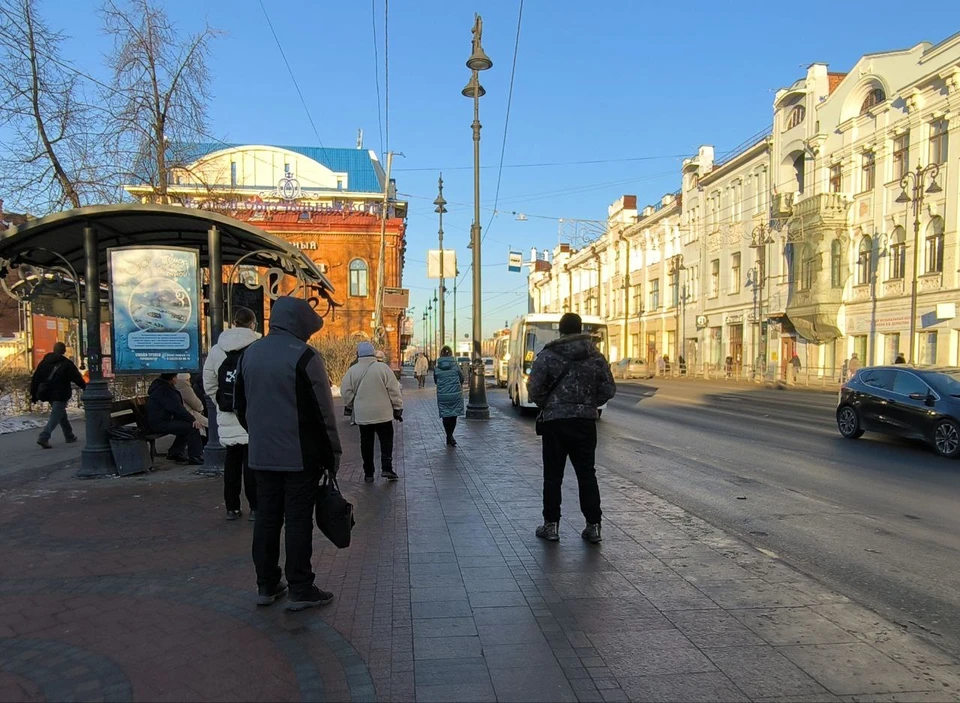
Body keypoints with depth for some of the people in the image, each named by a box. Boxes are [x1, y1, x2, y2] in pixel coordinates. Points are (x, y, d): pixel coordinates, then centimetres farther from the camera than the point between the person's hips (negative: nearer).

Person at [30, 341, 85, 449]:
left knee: (62, 415, 20)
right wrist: (85, 387, 11)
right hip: (60, 395, -7)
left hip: (48, 394, 7)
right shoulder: (67, 364, -9)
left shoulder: (44, 362, 8)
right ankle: (44, 438, -19)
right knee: (55, 417, -5)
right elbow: (77, 378, -6)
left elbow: (35, 379, 8)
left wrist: (33, 394, 12)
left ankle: (69, 436, 28)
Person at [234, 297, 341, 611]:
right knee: (298, 519, 0)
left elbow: (240, 405, 15)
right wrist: (332, 453, -6)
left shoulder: (250, 353, 8)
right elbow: (322, 411, -14)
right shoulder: (304, 356, -15)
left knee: (266, 517, 13)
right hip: (300, 455, -6)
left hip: (262, 454, 7)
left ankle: (266, 585, 21)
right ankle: (300, 590, 8)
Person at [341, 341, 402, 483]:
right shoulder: (383, 368, -8)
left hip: (362, 414, 2)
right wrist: (398, 408, 3)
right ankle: (386, 468, 0)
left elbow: (346, 392, 1)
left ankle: (368, 473, 13)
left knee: (366, 443, 10)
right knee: (386, 440, 10)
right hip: (383, 413, -2)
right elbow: (394, 390, -7)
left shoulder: (352, 371, -4)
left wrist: (351, 406, 18)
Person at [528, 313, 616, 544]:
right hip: (586, 421, 3)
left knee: (553, 475, 7)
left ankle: (551, 525, 11)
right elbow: (609, 389, 2)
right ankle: (593, 526, 12)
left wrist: (546, 406, 7)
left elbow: (534, 389, -11)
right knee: (587, 473, 10)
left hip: (555, 421, -2)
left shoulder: (547, 355, -7)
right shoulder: (595, 356, 3)